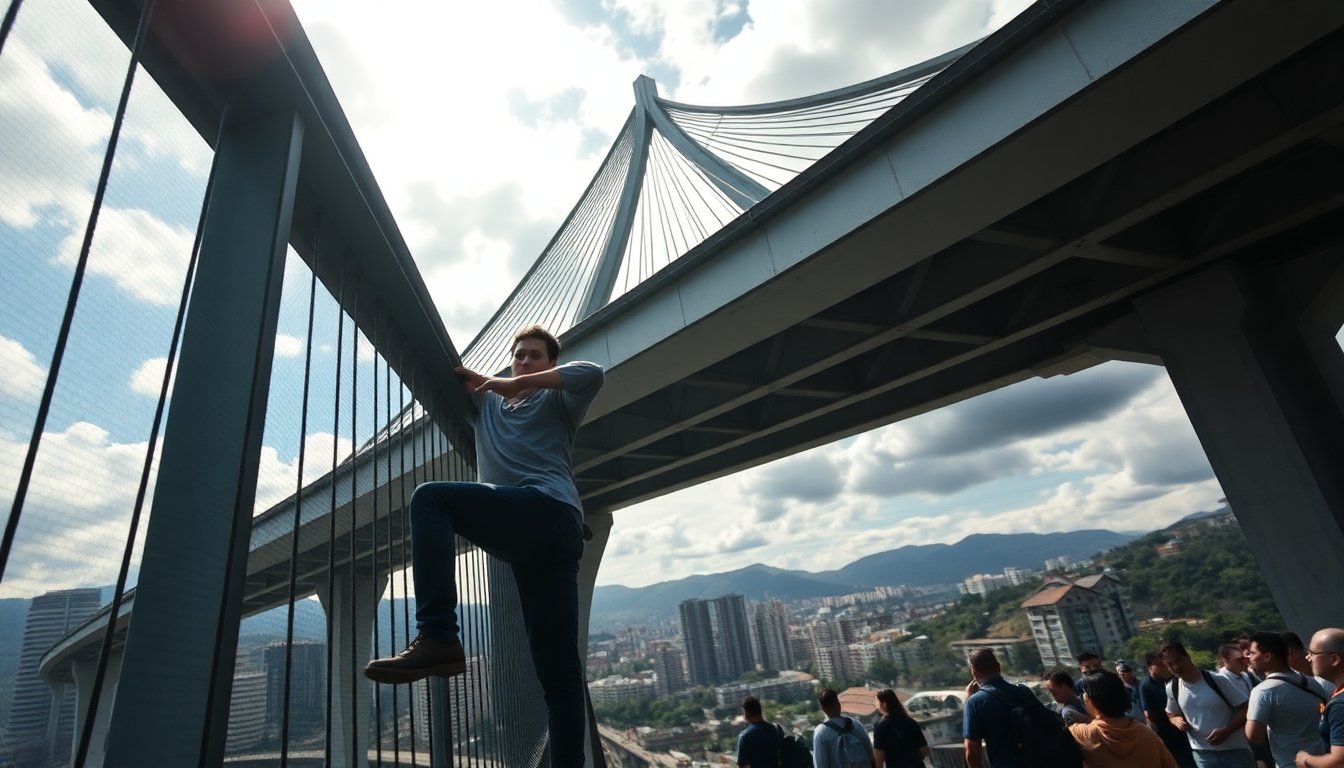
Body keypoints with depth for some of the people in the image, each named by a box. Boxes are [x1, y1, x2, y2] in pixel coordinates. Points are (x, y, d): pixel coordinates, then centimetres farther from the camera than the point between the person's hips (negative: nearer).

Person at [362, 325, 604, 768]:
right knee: (558, 670, -1)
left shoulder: (556, 402, 16)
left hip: (549, 511, -6)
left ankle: (438, 637, -27)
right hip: (533, 533, 6)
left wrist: (517, 383, -1)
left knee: (430, 498, -20)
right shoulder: (488, 401, 33)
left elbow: (591, 375, -6)